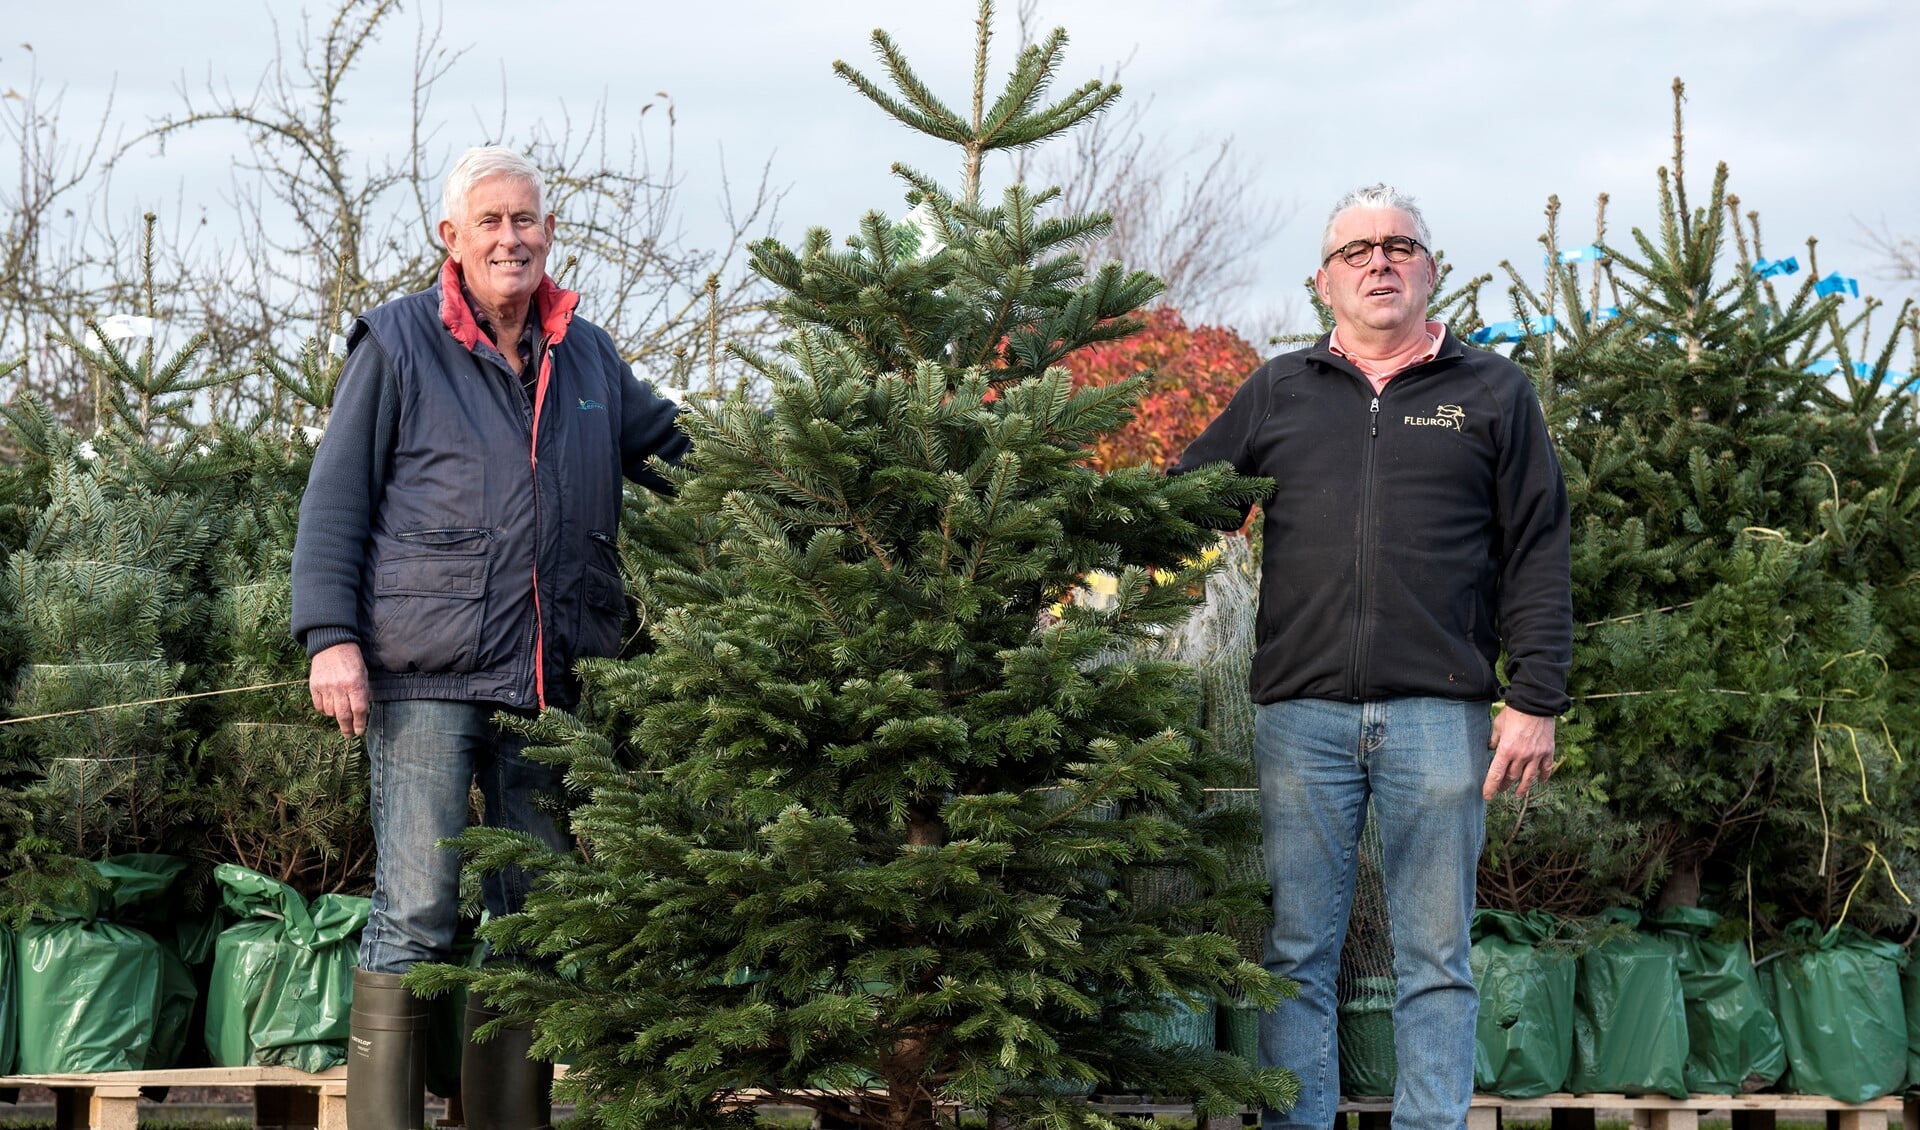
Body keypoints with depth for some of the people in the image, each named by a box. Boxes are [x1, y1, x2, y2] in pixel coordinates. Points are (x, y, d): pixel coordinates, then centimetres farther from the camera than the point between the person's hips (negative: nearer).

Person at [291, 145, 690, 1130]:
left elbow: (678, 449, 27)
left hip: (550, 680, 5)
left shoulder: (588, 355, 15)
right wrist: (331, 635, -10)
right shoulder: (399, 342, 2)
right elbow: (336, 498, 0)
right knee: (416, 913, -8)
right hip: (428, 676, -5)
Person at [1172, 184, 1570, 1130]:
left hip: (1440, 714, -1)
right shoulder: (1276, 394, 14)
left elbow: (1536, 554, 5)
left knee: (1435, 960, 4)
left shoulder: (1491, 392, 10)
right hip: (1301, 711, 1)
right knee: (1296, 955, 4)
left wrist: (1535, 699, -3)